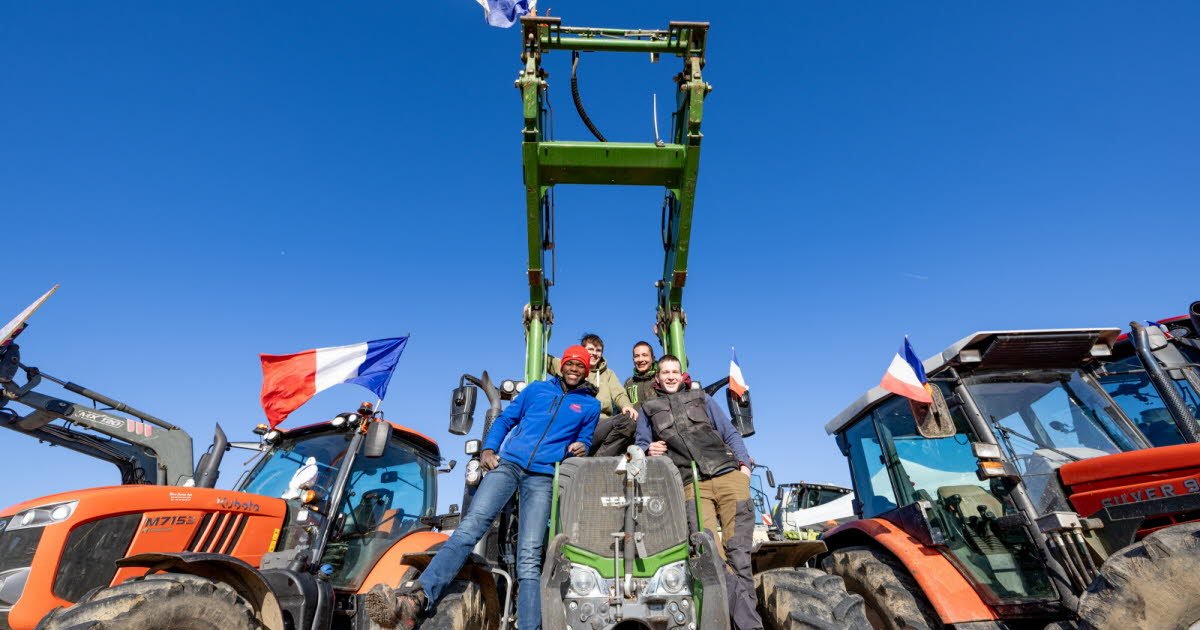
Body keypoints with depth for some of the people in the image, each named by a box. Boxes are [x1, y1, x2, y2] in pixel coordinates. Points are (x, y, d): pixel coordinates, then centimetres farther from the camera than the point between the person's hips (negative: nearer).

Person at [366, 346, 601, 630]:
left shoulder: (591, 405, 18)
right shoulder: (537, 388, 20)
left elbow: (584, 440, 22)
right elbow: (505, 419, 20)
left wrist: (581, 448, -2)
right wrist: (488, 449, 5)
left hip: (543, 476, -1)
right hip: (508, 463, 1)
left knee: (529, 554, -13)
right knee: (471, 525, -20)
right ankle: (417, 597, -30)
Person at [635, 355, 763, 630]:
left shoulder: (701, 398, 19)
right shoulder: (649, 408, 19)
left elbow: (730, 433, 16)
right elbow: (641, 445, 18)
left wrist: (744, 463, 1)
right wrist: (648, 451, -5)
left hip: (729, 475, 1)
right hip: (692, 485, 0)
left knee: (737, 550, -6)